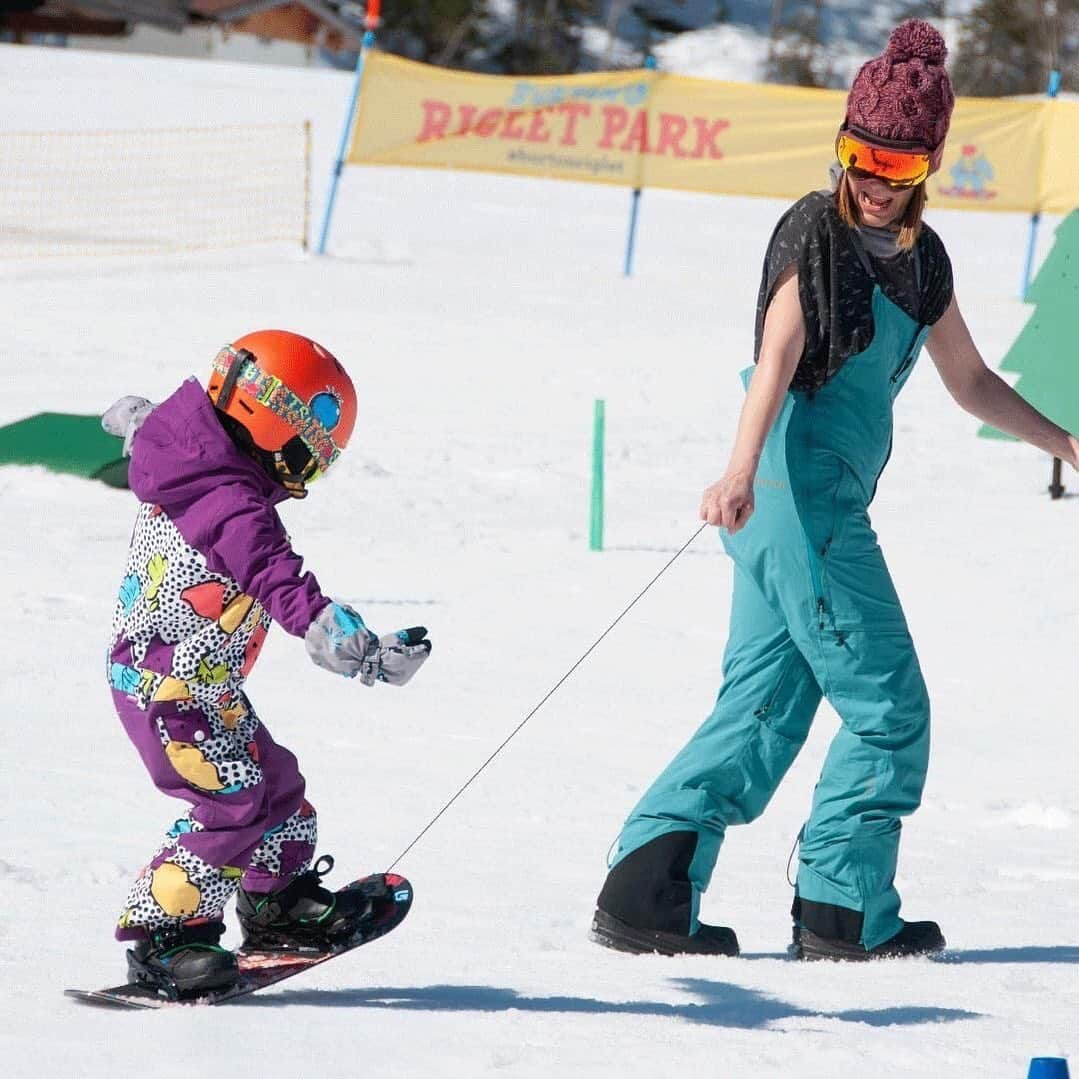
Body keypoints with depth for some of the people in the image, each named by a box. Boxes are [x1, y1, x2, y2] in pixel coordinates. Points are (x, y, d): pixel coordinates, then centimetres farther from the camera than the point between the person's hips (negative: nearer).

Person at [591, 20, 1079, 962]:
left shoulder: (920, 258, 15)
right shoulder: (817, 233, -10)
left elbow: (969, 379, 27)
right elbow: (776, 362, -24)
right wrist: (742, 474, -37)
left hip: (829, 501, 8)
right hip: (798, 488, -8)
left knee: (765, 709, 7)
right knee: (888, 708, -2)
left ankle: (645, 890, 4)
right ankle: (844, 911, 6)